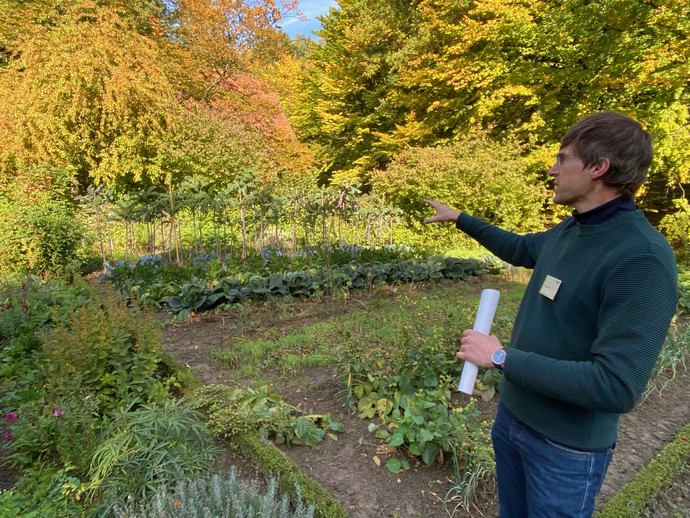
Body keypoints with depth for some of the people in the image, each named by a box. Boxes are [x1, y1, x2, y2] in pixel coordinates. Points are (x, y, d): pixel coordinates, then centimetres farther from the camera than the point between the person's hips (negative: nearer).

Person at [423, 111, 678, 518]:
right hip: (512, 414, 7)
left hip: (566, 445, -7)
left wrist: (501, 357, -27)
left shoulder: (642, 259, -28)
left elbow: (617, 387, -33)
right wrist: (459, 218, 26)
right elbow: (519, 249, 20)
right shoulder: (568, 232, -2)